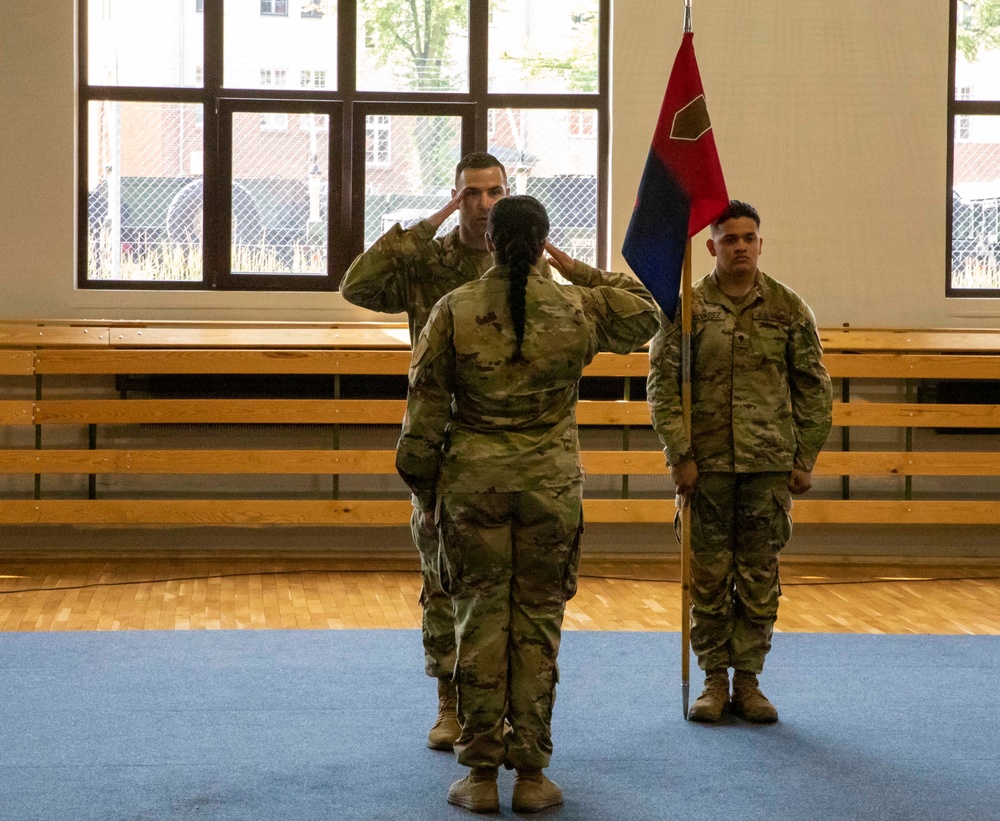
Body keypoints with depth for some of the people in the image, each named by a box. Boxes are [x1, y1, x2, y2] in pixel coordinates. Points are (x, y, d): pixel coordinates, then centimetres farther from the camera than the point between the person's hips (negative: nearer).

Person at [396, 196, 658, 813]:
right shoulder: (577, 309, -2)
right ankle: (531, 774, 10)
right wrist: (574, 270, 17)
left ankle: (481, 775, 8)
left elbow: (425, 410, -2)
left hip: (472, 483, 0)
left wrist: (424, 488, 9)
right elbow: (645, 315, 18)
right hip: (552, 484, 0)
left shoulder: (455, 311, -5)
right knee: (538, 624, 7)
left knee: (481, 621, 6)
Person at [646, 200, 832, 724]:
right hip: (706, 463, -1)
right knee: (709, 576, 4)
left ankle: (748, 679, 15)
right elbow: (662, 383, -1)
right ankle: (715, 680, 14)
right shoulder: (687, 307, 1)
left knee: (760, 576, 5)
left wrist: (805, 459, 3)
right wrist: (680, 454, -8)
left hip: (769, 464, 1)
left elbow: (813, 388, 8)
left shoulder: (789, 310, 5)